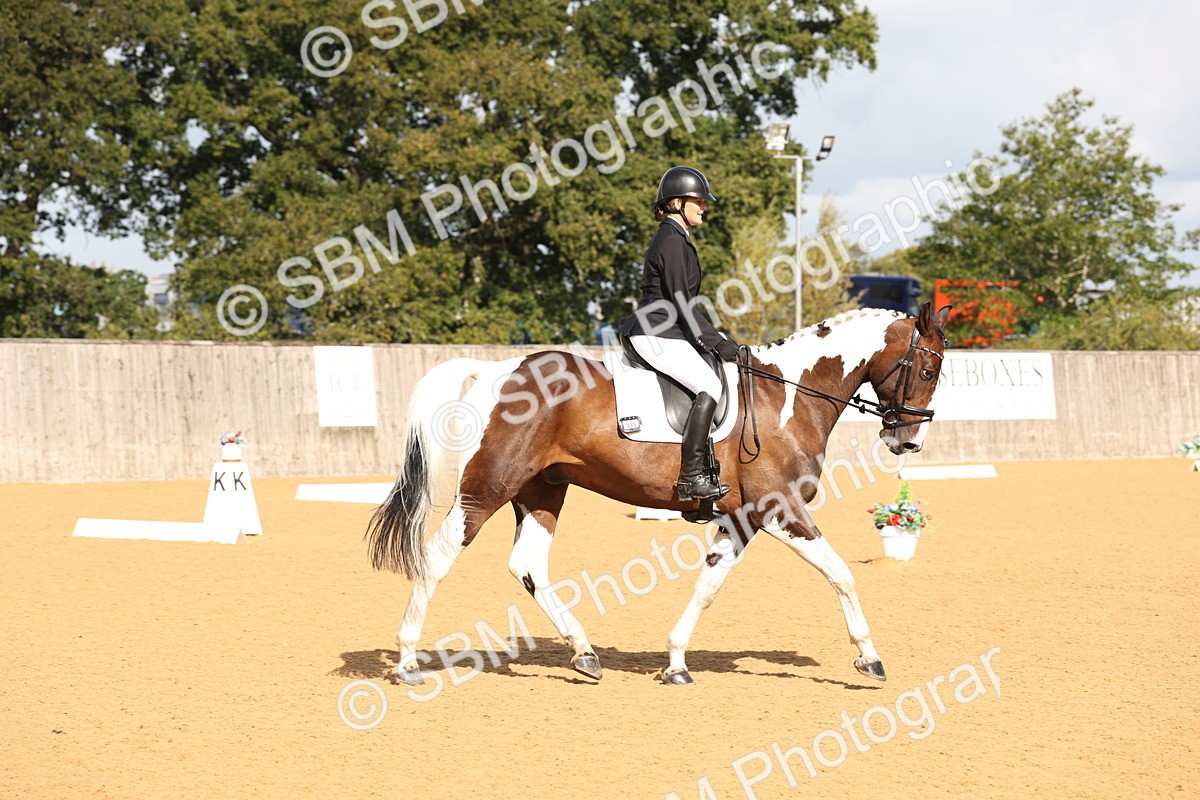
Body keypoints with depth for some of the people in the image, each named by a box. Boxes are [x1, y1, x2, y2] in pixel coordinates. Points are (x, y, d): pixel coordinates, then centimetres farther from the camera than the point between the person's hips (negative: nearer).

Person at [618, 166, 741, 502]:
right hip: (655, 335, -11)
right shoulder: (672, 241, -13)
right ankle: (692, 477, -26)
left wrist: (717, 339, 17)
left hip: (668, 333, 11)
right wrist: (717, 342, -15)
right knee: (709, 386, -22)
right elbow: (681, 303, -18)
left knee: (713, 380, 13)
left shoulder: (677, 240, 19)